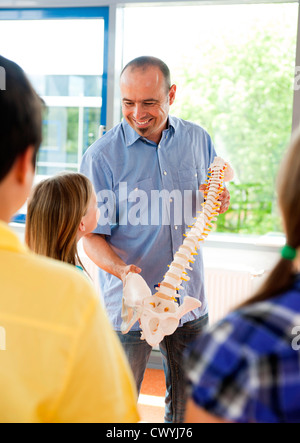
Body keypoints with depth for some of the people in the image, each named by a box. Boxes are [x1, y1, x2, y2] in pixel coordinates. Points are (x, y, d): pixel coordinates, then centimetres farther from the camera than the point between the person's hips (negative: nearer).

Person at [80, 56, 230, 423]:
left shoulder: (197, 139, 2)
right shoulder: (101, 156, -11)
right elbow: (92, 236, -10)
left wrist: (217, 201, -8)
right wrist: (121, 270, -30)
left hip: (189, 300, 4)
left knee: (189, 406, 18)